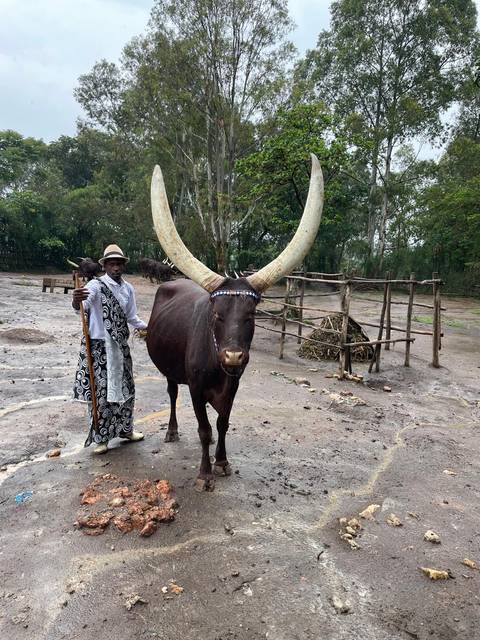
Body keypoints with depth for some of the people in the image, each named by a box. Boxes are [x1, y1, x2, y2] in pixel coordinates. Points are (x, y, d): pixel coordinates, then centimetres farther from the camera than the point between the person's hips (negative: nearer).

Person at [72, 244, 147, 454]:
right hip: (98, 346, -6)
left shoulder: (128, 288, 6)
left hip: (121, 346, 6)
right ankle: (100, 437, 17)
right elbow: (82, 306, -32)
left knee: (126, 389, 14)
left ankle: (125, 429, 33)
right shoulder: (96, 285, -12)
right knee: (100, 391, 1)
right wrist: (76, 301, -54)